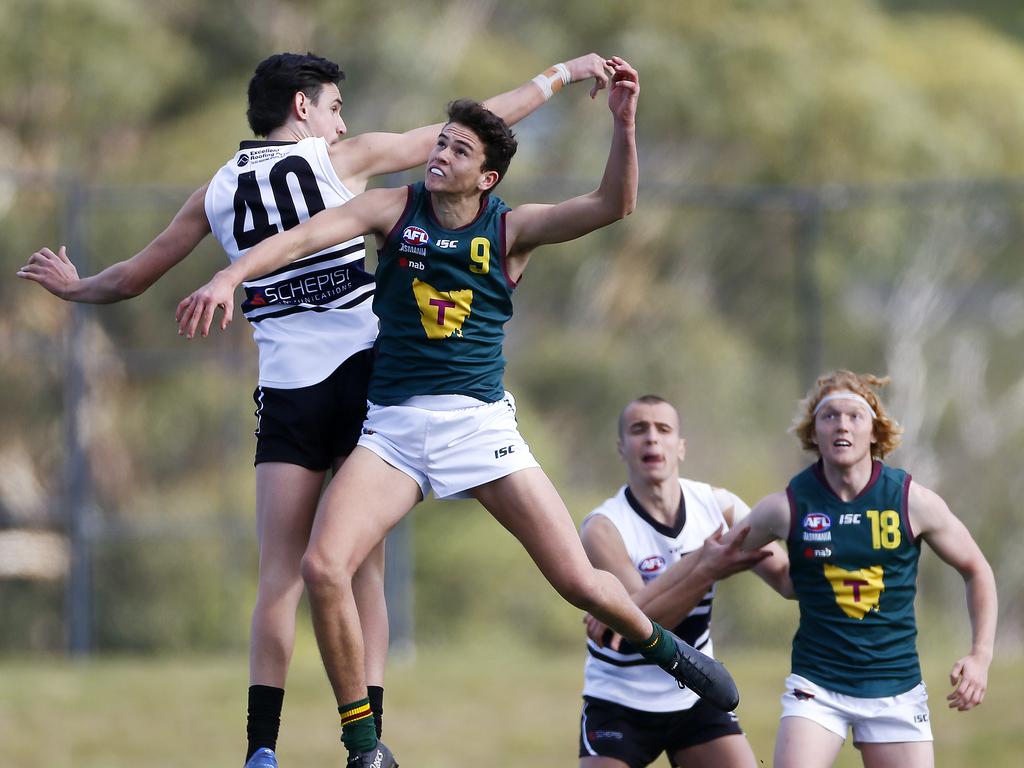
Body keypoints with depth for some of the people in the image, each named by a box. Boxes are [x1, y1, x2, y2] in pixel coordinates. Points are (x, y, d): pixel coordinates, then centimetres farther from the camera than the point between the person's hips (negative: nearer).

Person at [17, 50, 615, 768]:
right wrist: (561, 75, 16)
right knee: (364, 562, -1)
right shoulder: (344, 158, 4)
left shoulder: (219, 190, 12)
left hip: (285, 390, 2)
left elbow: (132, 278, 22)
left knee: (280, 573, 2)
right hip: (365, 371, -2)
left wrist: (75, 287, 43)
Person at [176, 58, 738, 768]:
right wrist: (230, 276, -27)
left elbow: (614, 205, -10)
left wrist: (624, 124, -25)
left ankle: (662, 647, 28)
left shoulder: (510, 230, 2)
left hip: (480, 420, -1)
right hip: (393, 428, 1)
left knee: (579, 581, -7)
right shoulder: (397, 210, 3)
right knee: (323, 567, -21)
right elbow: (308, 234, -10)